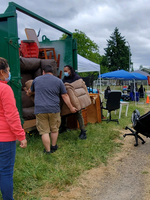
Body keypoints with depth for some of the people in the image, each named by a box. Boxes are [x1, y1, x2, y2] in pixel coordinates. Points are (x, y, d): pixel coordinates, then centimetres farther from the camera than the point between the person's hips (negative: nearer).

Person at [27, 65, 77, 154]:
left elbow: (30, 91, 29)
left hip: (40, 110, 0)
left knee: (44, 131, 6)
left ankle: (48, 151, 12)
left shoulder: (36, 80, 11)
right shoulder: (58, 81, 5)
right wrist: (71, 107, 12)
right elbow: (65, 96, 4)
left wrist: (29, 93, 52)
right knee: (54, 129, 18)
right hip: (54, 109, 0)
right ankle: (54, 147, 32)